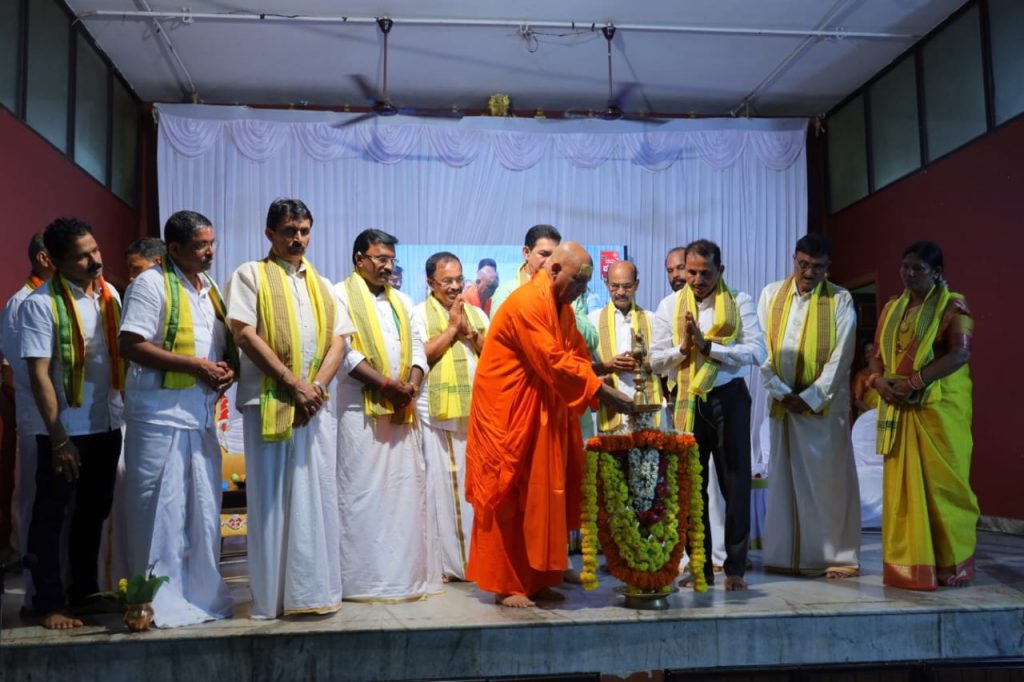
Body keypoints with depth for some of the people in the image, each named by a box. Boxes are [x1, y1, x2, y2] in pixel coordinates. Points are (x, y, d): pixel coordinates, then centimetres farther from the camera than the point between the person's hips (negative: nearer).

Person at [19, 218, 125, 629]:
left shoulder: (110, 294, 4)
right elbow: (39, 375, -15)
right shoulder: (40, 304, -13)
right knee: (51, 517, 5)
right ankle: (50, 603, 17)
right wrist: (59, 438, -17)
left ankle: (84, 592, 30)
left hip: (107, 425, 6)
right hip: (66, 430, -6)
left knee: (94, 512, 16)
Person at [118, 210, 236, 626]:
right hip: (160, 415, -7)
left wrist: (229, 367, 0)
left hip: (201, 415, 7)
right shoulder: (152, 284, -7)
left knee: (203, 508, 12)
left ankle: (202, 594, 24)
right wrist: (195, 366, -17)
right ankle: (160, 603, 12)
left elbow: (227, 343, 22)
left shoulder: (209, 287, 15)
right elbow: (131, 346, -16)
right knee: (162, 510, 0)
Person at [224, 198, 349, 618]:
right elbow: (244, 334, -8)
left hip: (315, 403, 4)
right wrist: (293, 383, -13)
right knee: (271, 498, 0)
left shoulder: (321, 285, 18)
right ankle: (272, 596, 8)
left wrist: (318, 385, -8)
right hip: (268, 401, -4)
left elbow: (338, 340, 10)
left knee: (317, 496, 5)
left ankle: (315, 589, 13)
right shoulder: (250, 275, 4)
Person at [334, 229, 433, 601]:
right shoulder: (342, 295, 0)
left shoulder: (402, 301, 20)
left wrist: (412, 384, -5)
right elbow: (344, 351, -10)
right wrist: (385, 383, -15)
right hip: (361, 410, -6)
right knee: (363, 493, -4)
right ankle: (362, 576, 3)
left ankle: (409, 570, 14)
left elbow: (417, 348, 14)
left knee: (407, 489, 6)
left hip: (403, 410, 6)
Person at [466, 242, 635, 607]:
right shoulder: (526, 303, -19)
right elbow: (555, 363, -25)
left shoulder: (562, 307, 11)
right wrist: (605, 392, -24)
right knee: (509, 499, -1)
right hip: (509, 416, -9)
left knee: (542, 498, 10)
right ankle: (505, 585, 8)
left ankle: (536, 580, 19)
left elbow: (578, 355, 12)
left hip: (544, 416, 9)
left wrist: (605, 388, -6)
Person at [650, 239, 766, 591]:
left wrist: (707, 345, -18)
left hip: (730, 398, -2)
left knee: (735, 482, 3)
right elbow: (656, 360, 3)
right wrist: (683, 347, -15)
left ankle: (735, 567, 13)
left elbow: (757, 352, -13)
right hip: (688, 401, 2)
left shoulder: (739, 302, -1)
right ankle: (700, 566, 20)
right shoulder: (670, 305, 5)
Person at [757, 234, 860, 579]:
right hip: (783, 401, 2)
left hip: (825, 403, -2)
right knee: (785, 477, 6)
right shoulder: (771, 295, 5)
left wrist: (810, 397, -12)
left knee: (830, 479, 1)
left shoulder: (841, 300, -1)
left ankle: (838, 554, 9)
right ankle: (785, 555, 13)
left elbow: (840, 357, -6)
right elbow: (763, 349, 1)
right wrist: (781, 392, -9)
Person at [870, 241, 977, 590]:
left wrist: (913, 382, -22)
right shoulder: (892, 308, 15)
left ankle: (952, 565, 11)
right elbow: (878, 353, 13)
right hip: (898, 408, 5)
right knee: (902, 484, 4)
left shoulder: (952, 306, -2)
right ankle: (907, 563, 10)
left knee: (941, 484, -1)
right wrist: (879, 381, -9)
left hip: (940, 407, -5)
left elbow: (960, 354, -15)